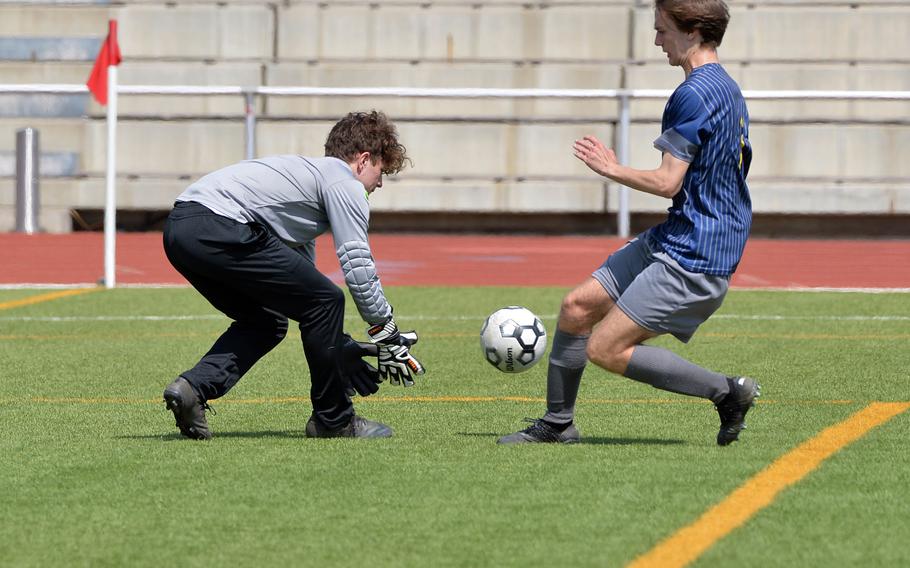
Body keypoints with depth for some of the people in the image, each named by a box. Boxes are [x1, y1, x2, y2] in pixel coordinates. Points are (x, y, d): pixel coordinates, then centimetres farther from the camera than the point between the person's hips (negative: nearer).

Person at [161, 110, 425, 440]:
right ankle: (333, 420, 10)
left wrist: (337, 346, 36)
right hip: (218, 229, -10)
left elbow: (303, 276, 38)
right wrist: (389, 338, 8)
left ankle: (193, 387, 5)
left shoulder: (309, 172, 34)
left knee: (264, 323, 25)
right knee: (325, 301, 0)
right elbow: (358, 270, -2)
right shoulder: (345, 184, 5)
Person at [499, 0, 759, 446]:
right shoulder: (729, 90, 14)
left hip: (694, 259, -10)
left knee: (605, 349, -11)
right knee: (577, 306, 10)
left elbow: (668, 182, -21)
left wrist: (611, 169, -6)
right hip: (668, 241, 10)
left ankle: (727, 392, -5)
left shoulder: (694, 94, -18)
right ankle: (557, 424, 20)